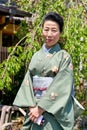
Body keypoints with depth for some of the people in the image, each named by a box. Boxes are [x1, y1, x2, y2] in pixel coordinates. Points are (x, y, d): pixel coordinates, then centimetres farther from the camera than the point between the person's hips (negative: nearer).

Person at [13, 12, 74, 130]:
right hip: (34, 110, 4)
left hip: (54, 113, -4)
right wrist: (31, 106, -10)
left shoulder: (64, 57, -4)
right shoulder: (36, 56, 9)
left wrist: (41, 108, -16)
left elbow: (62, 87, -12)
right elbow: (28, 82, 4)